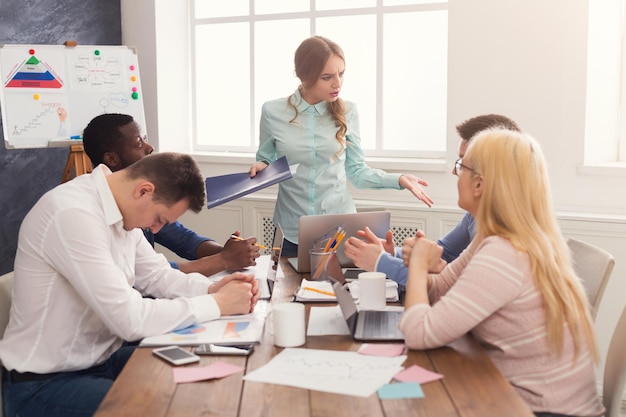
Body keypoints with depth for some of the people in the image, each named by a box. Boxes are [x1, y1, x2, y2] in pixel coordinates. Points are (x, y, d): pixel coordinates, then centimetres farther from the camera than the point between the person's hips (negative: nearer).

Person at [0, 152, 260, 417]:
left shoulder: (118, 208, 1)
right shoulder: (73, 214, -28)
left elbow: (156, 276, 10)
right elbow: (131, 320, -31)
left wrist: (211, 289, -8)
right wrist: (218, 304, -22)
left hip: (102, 360, 9)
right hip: (44, 383, -9)